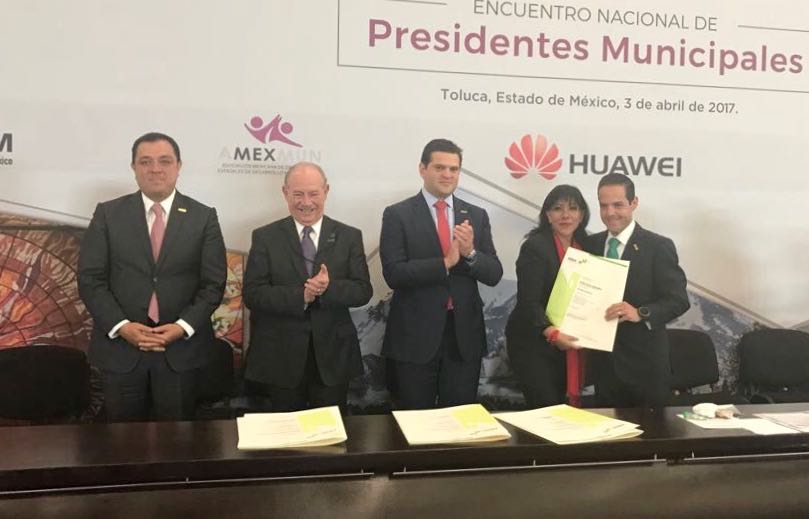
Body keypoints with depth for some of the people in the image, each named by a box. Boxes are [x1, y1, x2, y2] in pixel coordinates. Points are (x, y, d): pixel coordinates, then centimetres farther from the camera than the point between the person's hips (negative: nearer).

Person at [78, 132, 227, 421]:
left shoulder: (203, 217, 1)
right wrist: (121, 326, -13)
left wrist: (183, 327, -13)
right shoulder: (108, 214, 2)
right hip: (120, 346, 1)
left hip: (182, 347, 0)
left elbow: (213, 283, -1)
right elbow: (90, 279, -1)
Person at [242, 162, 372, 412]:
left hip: (333, 355, 1)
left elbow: (363, 291, -3)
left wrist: (329, 288, -23)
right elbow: (252, 294, -8)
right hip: (281, 356, -1)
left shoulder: (349, 236, 2)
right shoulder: (265, 237, -1)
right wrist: (300, 296, -21)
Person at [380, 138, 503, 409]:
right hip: (415, 335, -3)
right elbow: (393, 273, -14)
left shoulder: (476, 215, 6)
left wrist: (470, 252, -17)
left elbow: (494, 274, 2)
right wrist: (445, 263, -21)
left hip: (464, 334, 3)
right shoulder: (397, 215, -4)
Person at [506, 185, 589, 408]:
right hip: (533, 344, -7)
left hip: (568, 344, 7)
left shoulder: (586, 246, 9)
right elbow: (528, 301, -19)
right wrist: (552, 333, -32)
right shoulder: (535, 247, -13)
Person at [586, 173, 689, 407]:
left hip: (644, 363, -4)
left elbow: (678, 300, -12)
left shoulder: (658, 247, -8)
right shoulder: (591, 244, 6)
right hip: (602, 360, 4)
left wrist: (640, 313, -28)